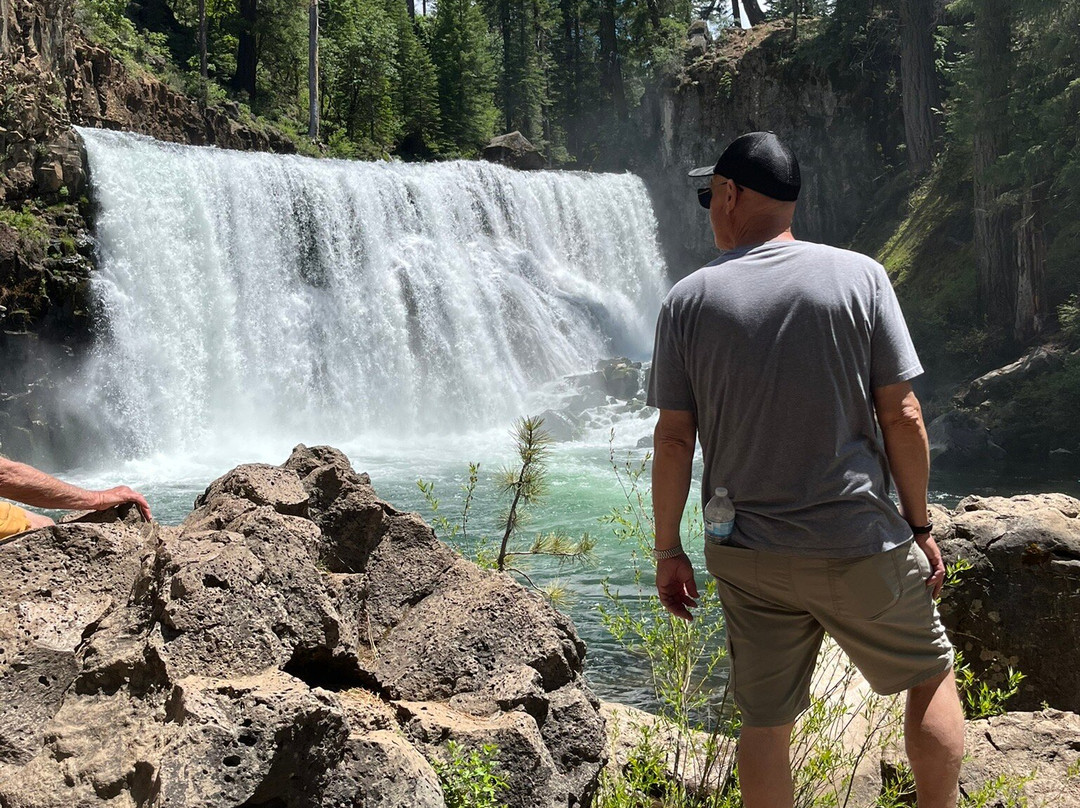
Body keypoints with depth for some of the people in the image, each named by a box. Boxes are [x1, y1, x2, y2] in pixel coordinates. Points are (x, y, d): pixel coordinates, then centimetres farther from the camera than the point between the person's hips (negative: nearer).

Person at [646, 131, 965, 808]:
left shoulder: (689, 300, -2)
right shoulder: (859, 277, -4)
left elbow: (674, 438, -3)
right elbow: (901, 414, -7)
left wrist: (668, 550, 5)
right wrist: (921, 524, 3)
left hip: (747, 559, 2)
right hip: (859, 547, -1)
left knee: (766, 723, 14)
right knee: (932, 677, 21)